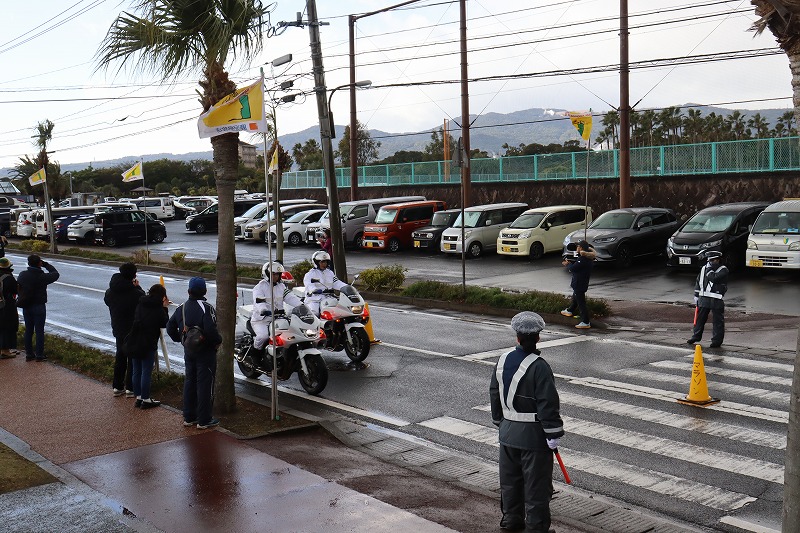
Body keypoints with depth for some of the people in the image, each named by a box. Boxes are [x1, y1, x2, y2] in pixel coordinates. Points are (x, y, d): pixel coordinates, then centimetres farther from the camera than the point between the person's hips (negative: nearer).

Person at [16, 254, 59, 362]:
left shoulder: (22, 275, -1)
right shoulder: (42, 277, -17)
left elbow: (18, 288, 8)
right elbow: (55, 274, -3)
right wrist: (46, 264, 3)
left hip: (26, 307, 5)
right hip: (39, 307, -5)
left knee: (28, 331, 12)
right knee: (39, 331, 1)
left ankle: (29, 354, 17)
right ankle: (39, 355, 4)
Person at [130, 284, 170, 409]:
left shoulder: (140, 304, 7)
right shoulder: (158, 309, -11)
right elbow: (165, 324, -1)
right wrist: (165, 308, 6)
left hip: (134, 343, 6)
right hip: (148, 345, -6)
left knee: (136, 371, 13)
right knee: (146, 373, 1)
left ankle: (138, 398, 21)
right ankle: (145, 400, 7)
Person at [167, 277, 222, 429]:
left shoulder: (182, 308, 5)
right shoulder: (206, 308, -18)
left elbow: (170, 326, 10)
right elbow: (210, 330, -28)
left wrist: (180, 339, 20)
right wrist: (218, 340, -10)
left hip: (188, 351, 7)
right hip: (205, 352, -7)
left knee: (189, 382, 16)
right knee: (205, 384, -1)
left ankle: (188, 417, 23)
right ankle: (204, 420, 3)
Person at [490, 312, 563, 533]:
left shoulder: (502, 361, 2)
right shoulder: (539, 367, -19)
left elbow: (494, 395, 12)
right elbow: (547, 404, -19)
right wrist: (553, 434, -12)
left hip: (508, 432, 7)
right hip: (533, 434, -6)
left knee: (510, 478, 19)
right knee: (536, 482, 5)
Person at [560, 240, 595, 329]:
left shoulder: (583, 259, -27)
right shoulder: (587, 258, 5)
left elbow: (573, 268, -23)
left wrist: (567, 264, -3)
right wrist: (570, 263, 0)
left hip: (579, 284, -11)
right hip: (580, 282, 11)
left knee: (581, 302, -6)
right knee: (575, 297, 31)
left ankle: (586, 322, -4)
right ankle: (570, 311, 55)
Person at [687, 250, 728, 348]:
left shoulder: (723, 270, -5)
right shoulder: (704, 268, 13)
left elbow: (714, 278, -22)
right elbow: (698, 282, 18)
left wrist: (709, 270, -8)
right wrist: (696, 295, 14)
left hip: (716, 300, -5)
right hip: (704, 298, 6)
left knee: (718, 321, 0)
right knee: (700, 318, 13)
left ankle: (717, 341, 6)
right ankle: (696, 336, 25)